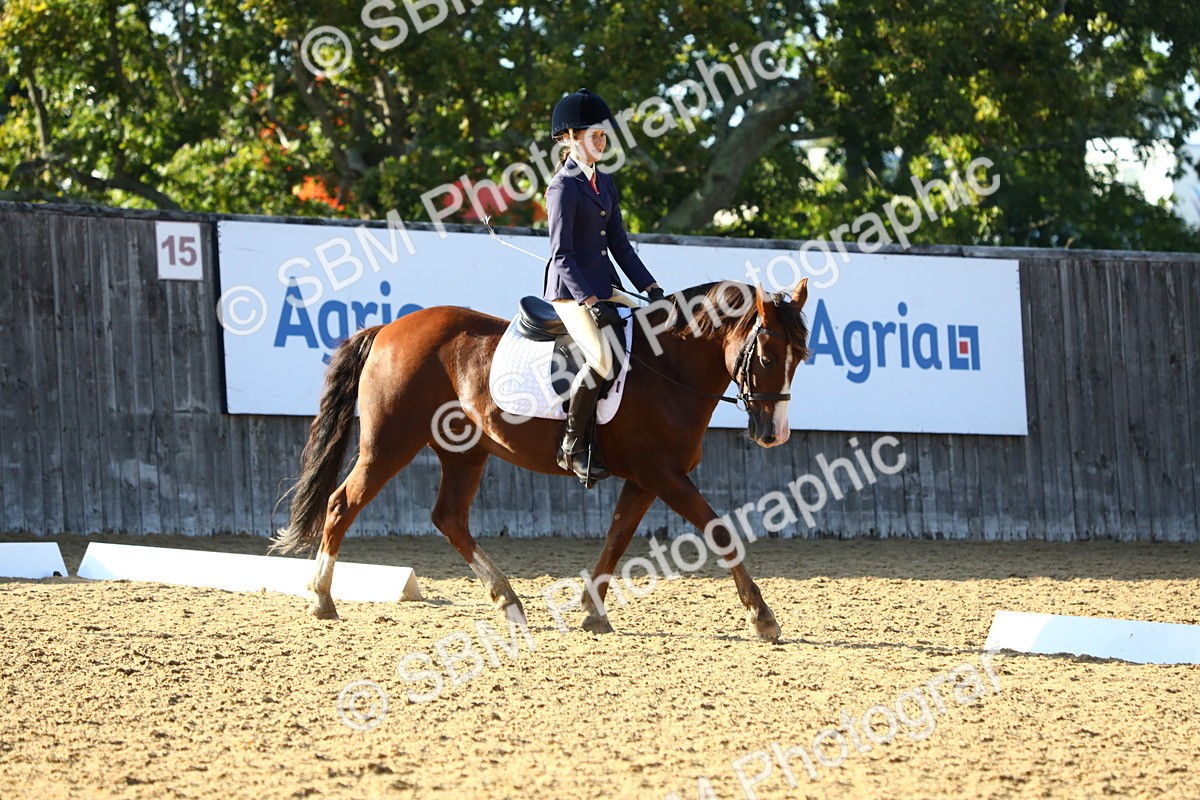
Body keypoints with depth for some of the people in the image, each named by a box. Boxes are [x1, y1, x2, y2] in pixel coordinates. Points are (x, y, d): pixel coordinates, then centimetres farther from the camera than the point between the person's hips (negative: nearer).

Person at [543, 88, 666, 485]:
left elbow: (619, 243, 17)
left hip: (603, 285, 9)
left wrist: (651, 286, 7)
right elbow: (562, 255, -15)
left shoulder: (604, 183, 15)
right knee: (602, 359, -27)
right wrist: (590, 302, -23)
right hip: (571, 290, -9)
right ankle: (573, 445, -14)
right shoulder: (563, 188, -10)